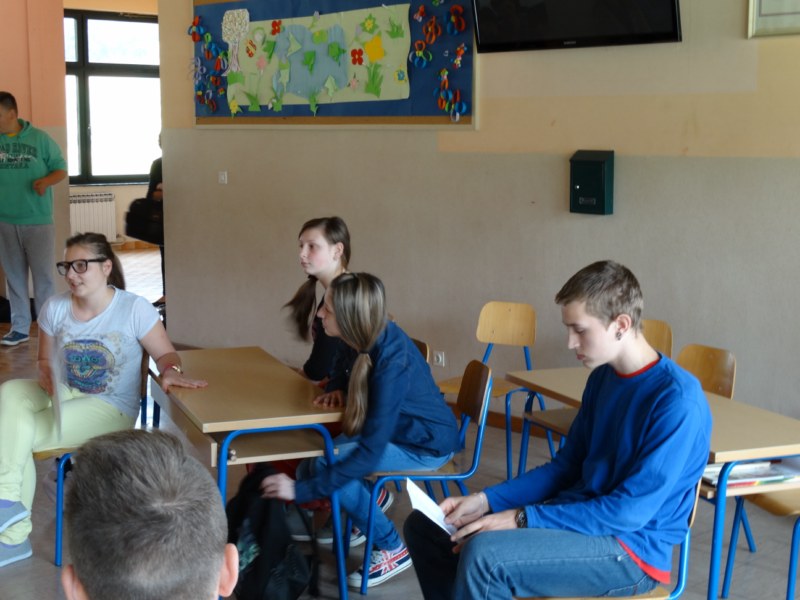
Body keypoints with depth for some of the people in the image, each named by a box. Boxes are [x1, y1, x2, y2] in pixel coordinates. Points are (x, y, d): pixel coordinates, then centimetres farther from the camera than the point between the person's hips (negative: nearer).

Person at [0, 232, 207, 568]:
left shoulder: (134, 309, -14)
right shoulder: (55, 308, -3)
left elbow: (165, 354, -8)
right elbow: (45, 361, 7)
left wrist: (170, 373, -31)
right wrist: (50, 381, -15)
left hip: (110, 407, -5)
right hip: (63, 394, 5)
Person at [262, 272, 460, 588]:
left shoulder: (392, 362, -34)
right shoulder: (361, 338, -12)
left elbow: (371, 452, -36)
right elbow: (342, 372, 13)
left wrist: (301, 490, -33)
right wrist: (335, 390, -11)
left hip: (427, 444, -8)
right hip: (394, 427, 8)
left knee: (326, 463, -22)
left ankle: (392, 549, -6)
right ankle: (368, 497, 20)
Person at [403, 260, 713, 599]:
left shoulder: (678, 400, -21)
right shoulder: (602, 377, 6)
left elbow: (631, 510, -23)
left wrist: (521, 520, -23)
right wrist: (486, 500, -2)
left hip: (632, 550, -8)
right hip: (582, 518, 9)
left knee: (484, 555, -33)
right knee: (424, 526, 4)